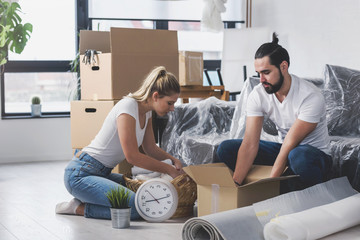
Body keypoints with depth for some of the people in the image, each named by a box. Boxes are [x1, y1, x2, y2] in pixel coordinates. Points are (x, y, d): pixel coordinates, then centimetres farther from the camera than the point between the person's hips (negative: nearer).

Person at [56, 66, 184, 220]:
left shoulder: (146, 111, 8)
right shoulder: (128, 106, -20)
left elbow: (151, 149, 19)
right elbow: (133, 156, -22)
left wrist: (172, 158, 0)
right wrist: (169, 170, -14)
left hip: (102, 173, 10)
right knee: (135, 207, -25)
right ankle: (79, 208, -7)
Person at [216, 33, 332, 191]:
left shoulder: (311, 97, -26)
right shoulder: (258, 94, -11)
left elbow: (289, 146, -30)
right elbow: (250, 144, -18)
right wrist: (234, 184, -30)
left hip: (315, 153, -5)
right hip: (284, 150, 6)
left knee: (299, 156, -42)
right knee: (226, 149, -9)